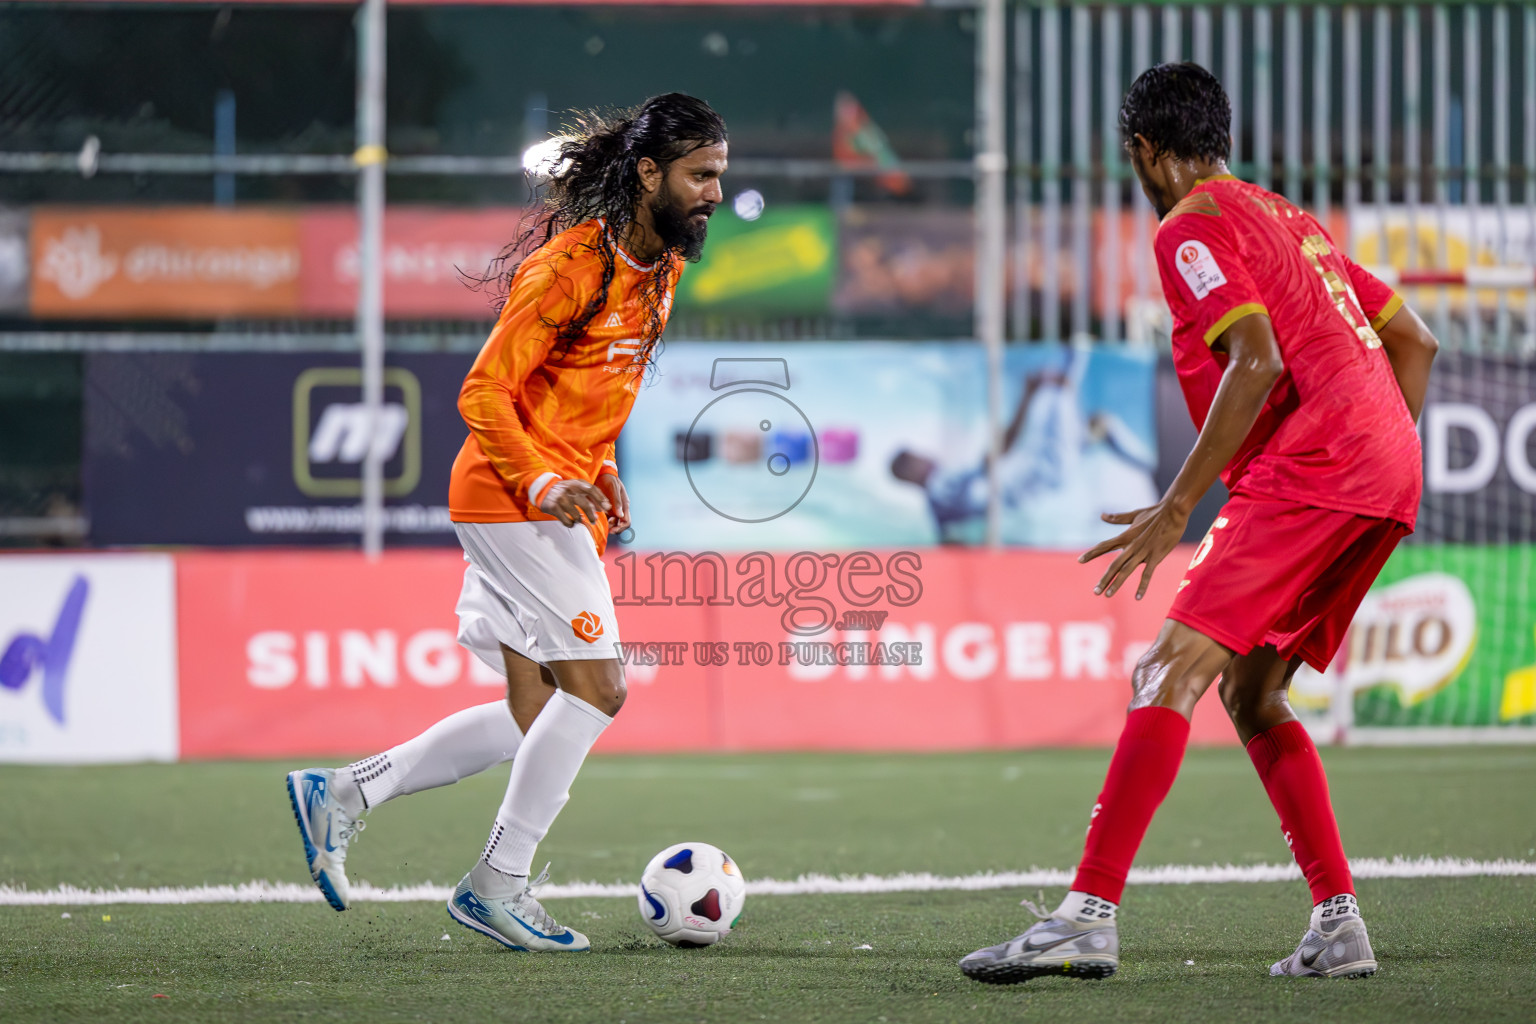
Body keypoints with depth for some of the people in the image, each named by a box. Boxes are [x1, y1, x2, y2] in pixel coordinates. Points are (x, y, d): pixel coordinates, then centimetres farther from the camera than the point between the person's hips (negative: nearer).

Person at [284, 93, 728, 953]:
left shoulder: (659, 266, 13)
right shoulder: (574, 263, -16)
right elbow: (484, 391, -17)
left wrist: (600, 475, 13)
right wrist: (544, 482, -27)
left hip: (557, 503, 10)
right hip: (509, 499, -9)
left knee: (536, 717, 7)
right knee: (596, 686, -12)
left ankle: (344, 793, 15)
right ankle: (500, 883, -4)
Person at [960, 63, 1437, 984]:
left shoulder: (1195, 227, -1)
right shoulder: (1288, 219, 26)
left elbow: (1257, 361, -16)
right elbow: (1414, 341, 26)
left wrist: (1178, 506, -15)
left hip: (1308, 462, -9)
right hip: (1387, 472, 9)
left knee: (1173, 669, -15)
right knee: (1253, 694, 16)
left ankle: (1090, 916, -25)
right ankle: (1340, 927, 10)